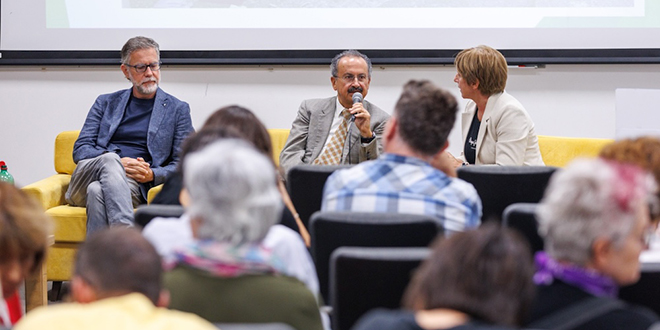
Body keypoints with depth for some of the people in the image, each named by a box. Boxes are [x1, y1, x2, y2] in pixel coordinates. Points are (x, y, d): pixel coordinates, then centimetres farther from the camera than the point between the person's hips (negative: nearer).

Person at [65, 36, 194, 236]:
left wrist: (152, 175, -12)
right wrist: (117, 162, -9)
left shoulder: (178, 109, 16)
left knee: (98, 191, -36)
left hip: (133, 185, -2)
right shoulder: (106, 103, 22)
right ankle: (127, 234, -54)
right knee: (110, 158, -35)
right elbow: (80, 150, 11)